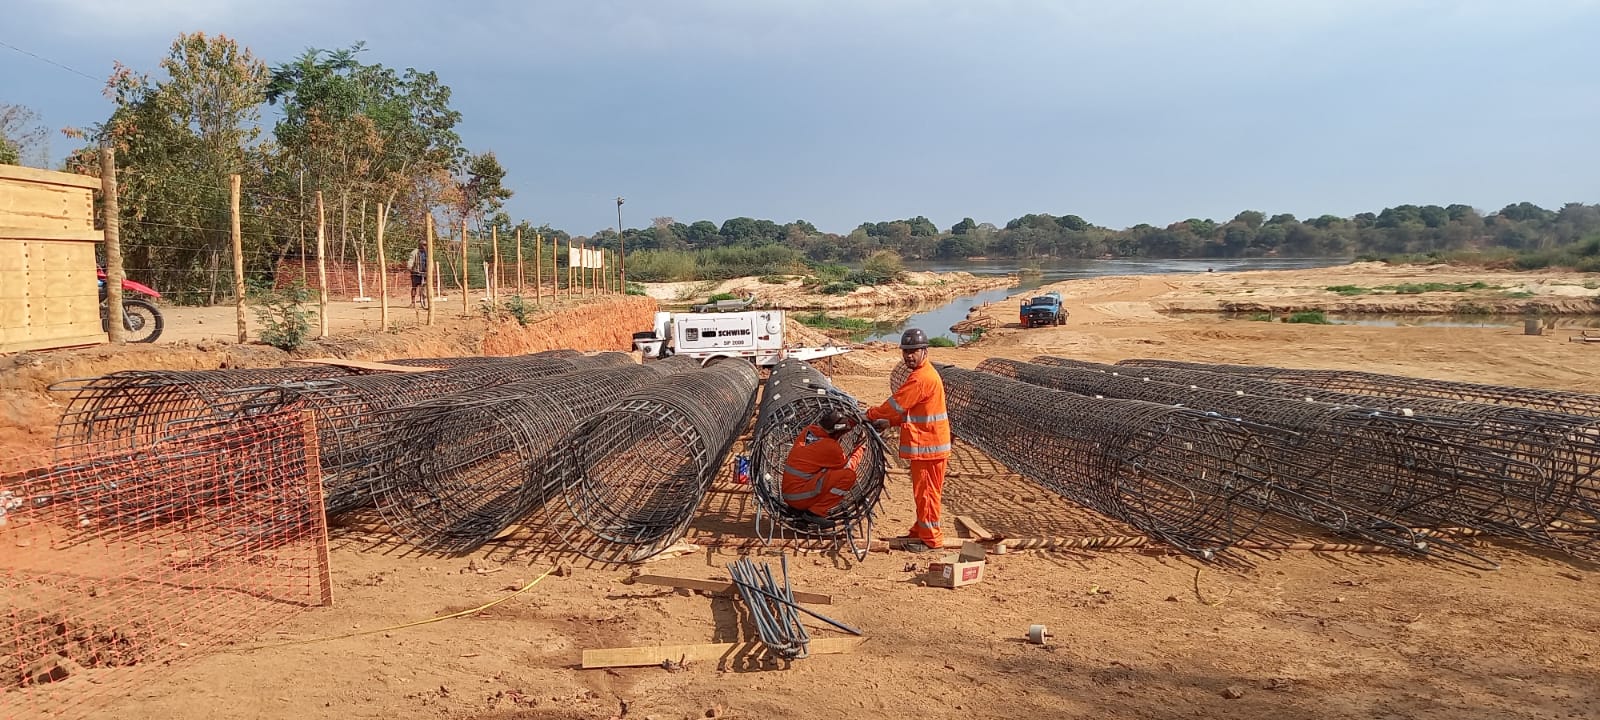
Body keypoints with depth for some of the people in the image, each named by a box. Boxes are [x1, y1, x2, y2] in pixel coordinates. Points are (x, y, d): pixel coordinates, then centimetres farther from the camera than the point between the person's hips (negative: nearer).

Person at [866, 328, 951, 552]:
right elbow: (909, 408, 21)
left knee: (925, 490, -3)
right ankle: (921, 531, 29)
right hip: (924, 443, 10)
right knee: (923, 490, 18)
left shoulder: (921, 378, -21)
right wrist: (888, 422, 10)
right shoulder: (922, 374, 14)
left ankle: (931, 538, 5)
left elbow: (895, 404, -17)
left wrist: (870, 416, -4)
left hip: (928, 445, -10)